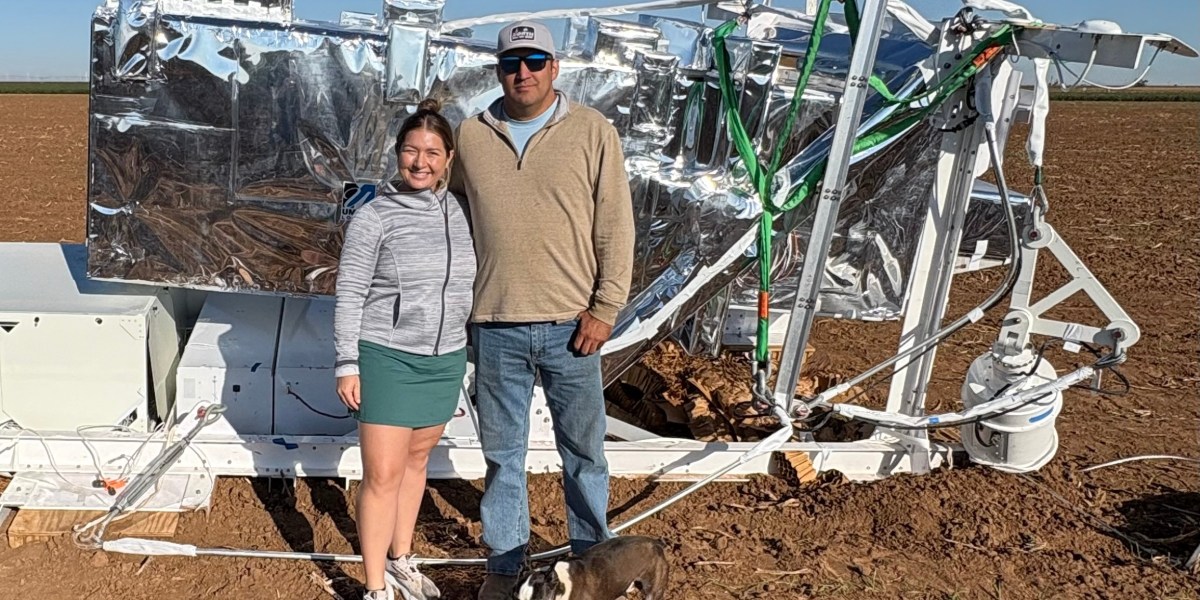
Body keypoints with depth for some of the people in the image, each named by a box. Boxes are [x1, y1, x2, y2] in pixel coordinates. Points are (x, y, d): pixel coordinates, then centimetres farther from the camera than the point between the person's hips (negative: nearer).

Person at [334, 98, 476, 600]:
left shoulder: (460, 212, 2)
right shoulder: (374, 217, -11)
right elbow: (349, 294, -8)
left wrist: (468, 351, 13)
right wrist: (347, 365, -10)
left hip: (445, 360, 5)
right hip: (387, 358, -4)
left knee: (416, 460, 18)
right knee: (383, 474, -2)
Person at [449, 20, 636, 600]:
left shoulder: (592, 131, -2)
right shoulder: (470, 136, 5)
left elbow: (615, 227, -3)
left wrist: (605, 308, -8)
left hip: (570, 325, -2)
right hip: (496, 326, 2)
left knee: (583, 449, 11)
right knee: (502, 453, 13)